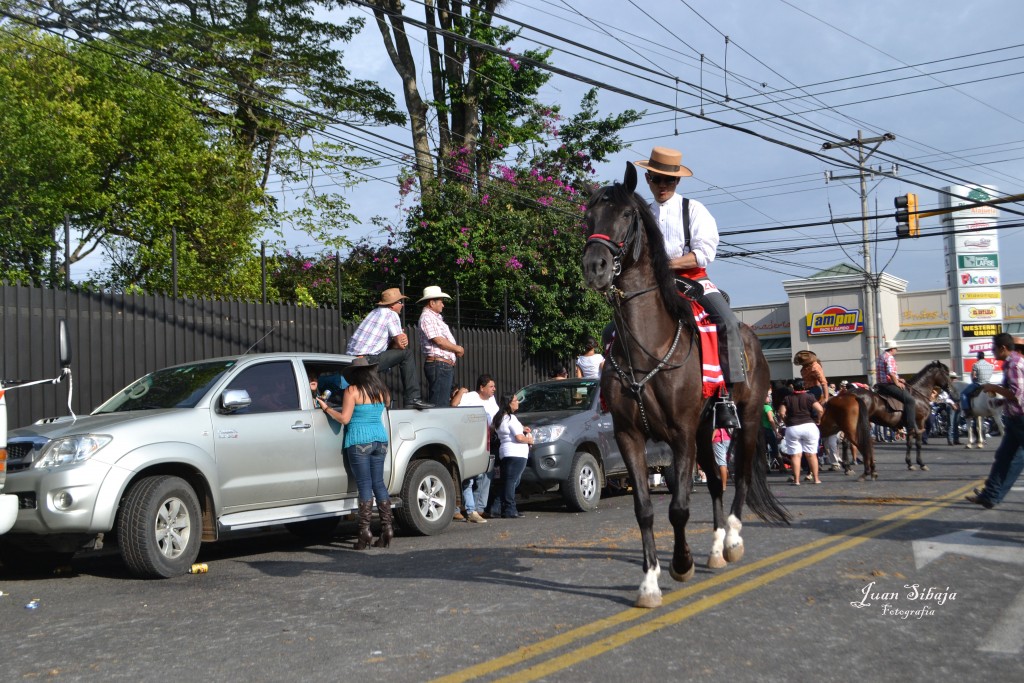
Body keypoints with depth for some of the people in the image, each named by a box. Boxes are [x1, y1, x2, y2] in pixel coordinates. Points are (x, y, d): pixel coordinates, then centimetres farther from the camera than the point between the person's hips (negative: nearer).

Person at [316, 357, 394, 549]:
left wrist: (326, 408, 4)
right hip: (380, 439, 5)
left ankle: (365, 532, -5)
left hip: (359, 441, -5)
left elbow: (344, 418, -10)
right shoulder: (382, 391, 10)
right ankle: (387, 528, 7)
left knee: (365, 486, -6)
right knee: (378, 483, 10)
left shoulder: (353, 391, -7)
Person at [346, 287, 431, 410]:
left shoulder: (375, 312, 22)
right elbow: (400, 344, -6)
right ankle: (413, 398, -6)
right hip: (367, 361, -9)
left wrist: (400, 339, 2)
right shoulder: (391, 314, -5)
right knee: (407, 353, -3)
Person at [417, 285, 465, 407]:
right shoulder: (427, 317, -9)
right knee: (438, 405, -13)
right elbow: (439, 341, -16)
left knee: (444, 401, 10)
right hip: (438, 364, -10)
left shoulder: (435, 317, 23)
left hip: (446, 365, 10)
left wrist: (456, 349, 5)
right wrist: (458, 349, -3)